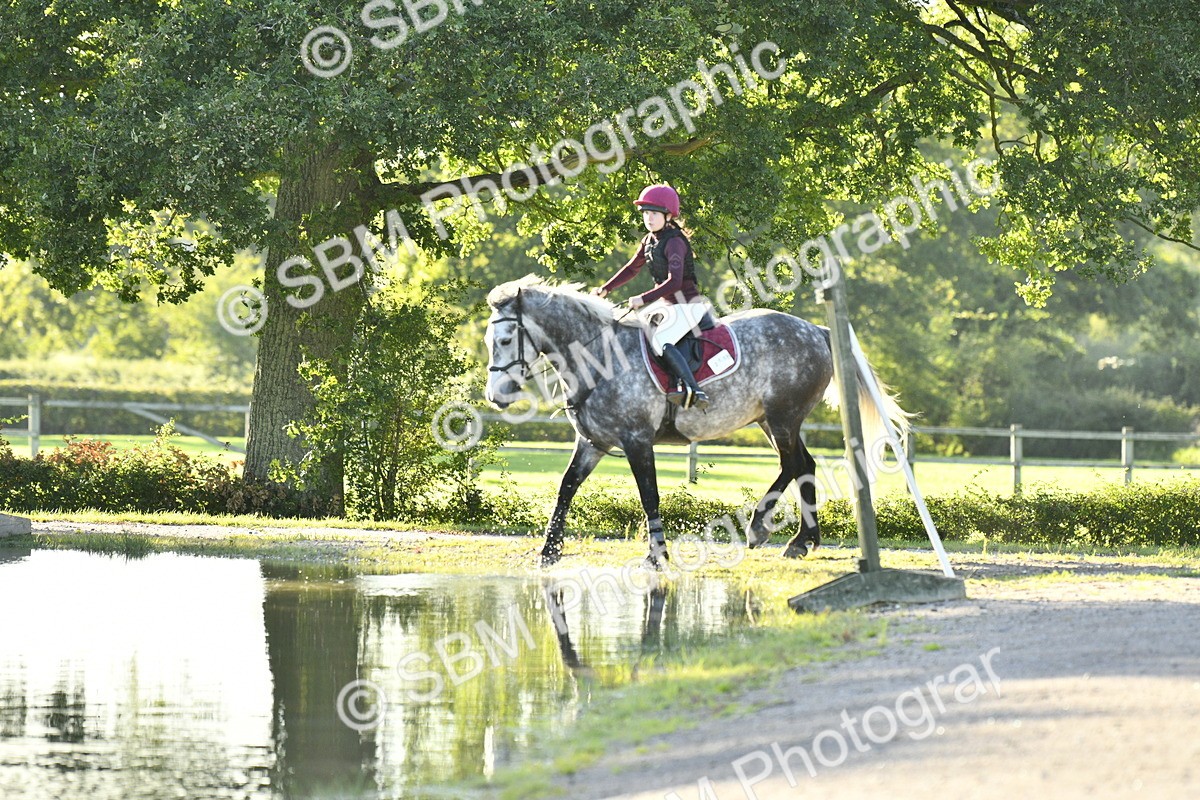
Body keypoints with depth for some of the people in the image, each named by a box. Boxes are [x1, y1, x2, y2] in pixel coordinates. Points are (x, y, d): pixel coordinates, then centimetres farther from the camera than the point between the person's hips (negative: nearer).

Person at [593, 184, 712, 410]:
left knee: (661, 340, -30)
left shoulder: (674, 242, -19)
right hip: (666, 304, 10)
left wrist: (643, 299, -30)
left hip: (687, 304, -10)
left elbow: (673, 282, -28)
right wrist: (606, 289, 16)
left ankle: (693, 391, -39)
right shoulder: (650, 241, 8)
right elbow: (632, 269, 22)